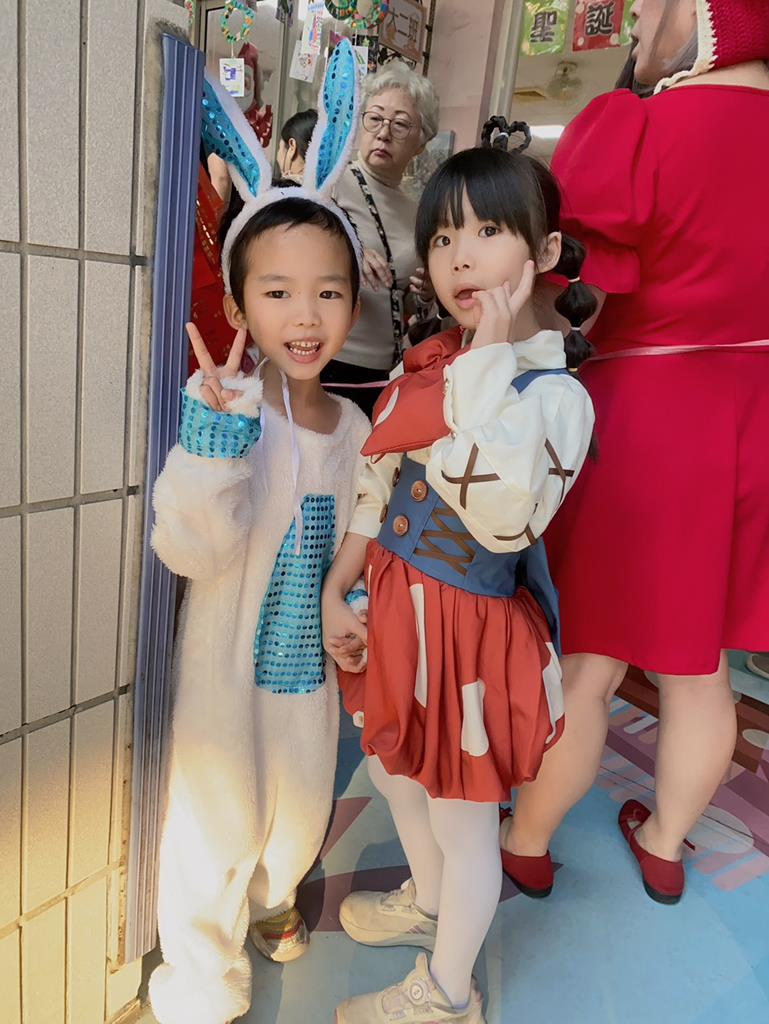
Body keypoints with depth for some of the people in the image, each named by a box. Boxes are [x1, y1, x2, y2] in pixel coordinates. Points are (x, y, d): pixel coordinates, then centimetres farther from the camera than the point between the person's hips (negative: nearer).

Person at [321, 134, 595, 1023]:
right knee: (393, 770, 27)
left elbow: (506, 520, -36)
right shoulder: (423, 364, 3)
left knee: (464, 819, 13)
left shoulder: (554, 390, -19)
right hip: (395, 604, 8)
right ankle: (424, 902, 57)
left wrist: (491, 363, -31)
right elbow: (377, 485, 8)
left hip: (469, 622, -7)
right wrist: (335, 592, 6)